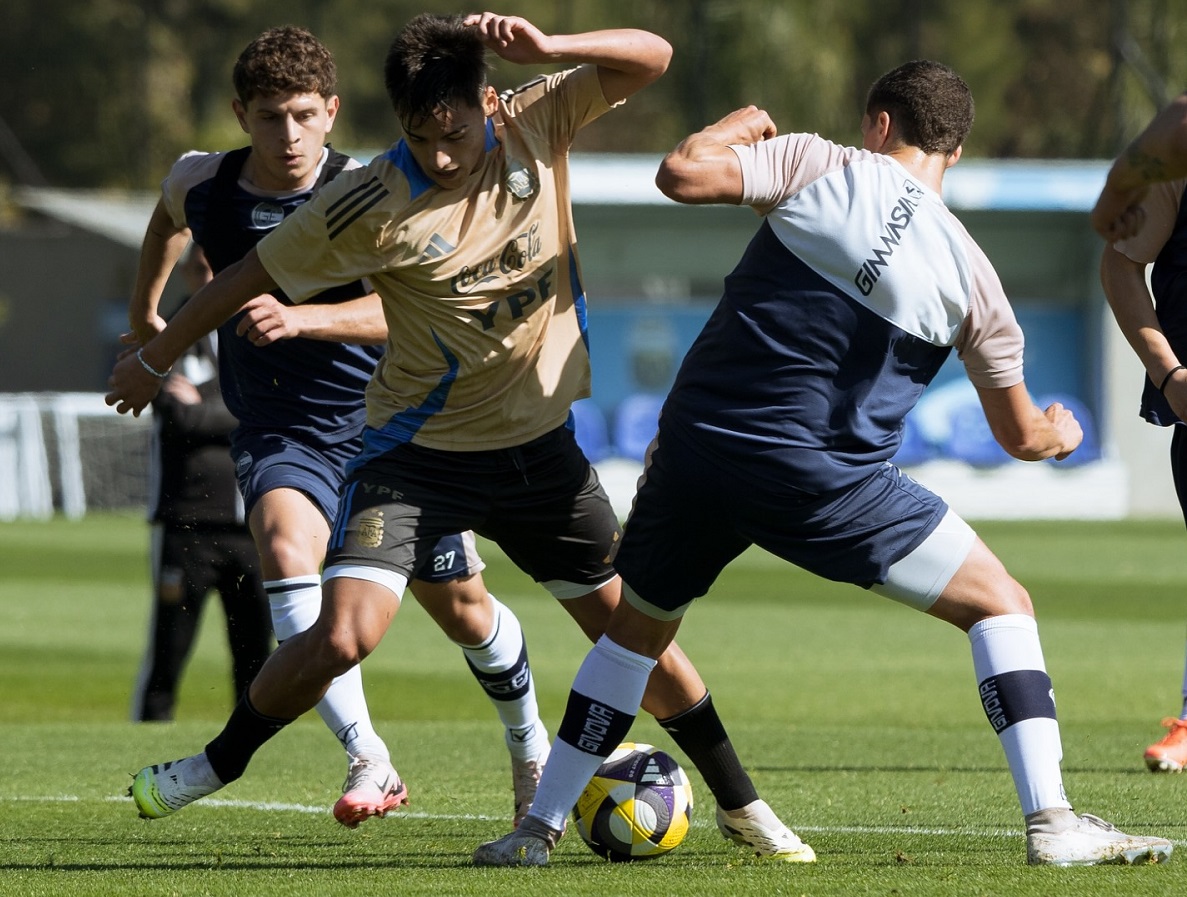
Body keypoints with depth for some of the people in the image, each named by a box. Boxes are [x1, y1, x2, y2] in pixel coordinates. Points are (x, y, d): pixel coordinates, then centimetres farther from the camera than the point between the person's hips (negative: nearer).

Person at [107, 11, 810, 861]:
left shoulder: (538, 123, -9)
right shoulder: (374, 203, -19)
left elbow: (651, 56, -8)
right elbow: (251, 276, -7)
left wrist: (545, 49, -26)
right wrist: (154, 359, 2)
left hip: (540, 446, 3)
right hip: (418, 454, -3)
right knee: (341, 638, -18)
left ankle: (740, 804, 23)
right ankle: (217, 764, 5)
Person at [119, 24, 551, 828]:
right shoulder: (200, 184, -5)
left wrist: (299, 318, -46)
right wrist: (145, 313, 32)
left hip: (384, 421, -1)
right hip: (280, 426, 1)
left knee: (463, 607, 8)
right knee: (285, 547, -31)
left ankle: (531, 745, 38)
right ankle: (370, 765, -36)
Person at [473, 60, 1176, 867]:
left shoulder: (818, 164, 2)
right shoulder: (969, 272, 7)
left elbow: (683, 175, -9)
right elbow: (1020, 435, 17)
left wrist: (740, 127, 12)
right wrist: (1060, 435, 41)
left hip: (695, 448, 2)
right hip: (822, 481, -2)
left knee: (636, 628, 26)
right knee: (1001, 606, 9)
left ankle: (539, 829, 28)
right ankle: (1052, 822, -4)